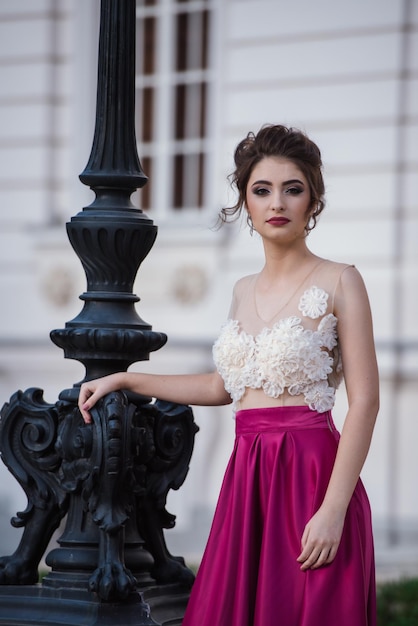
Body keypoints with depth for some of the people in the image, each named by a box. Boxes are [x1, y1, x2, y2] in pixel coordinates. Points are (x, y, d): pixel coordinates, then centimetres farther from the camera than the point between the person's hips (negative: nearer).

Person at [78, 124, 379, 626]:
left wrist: (333, 509, -18)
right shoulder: (244, 291, 14)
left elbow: (364, 402, -10)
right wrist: (123, 380, 26)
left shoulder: (339, 282, -5)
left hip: (310, 473, -6)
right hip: (246, 476, 6)